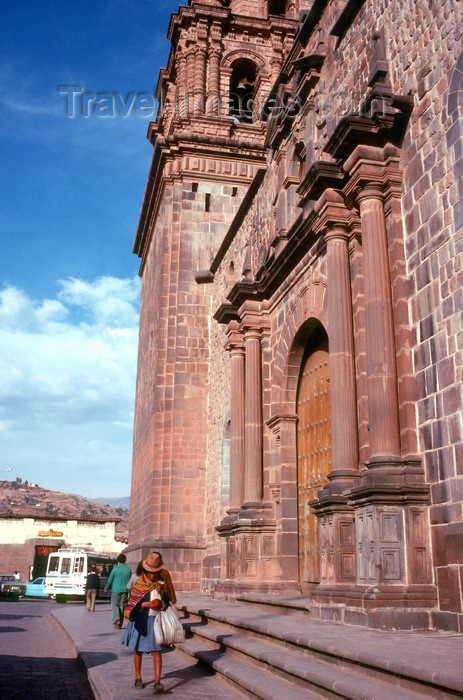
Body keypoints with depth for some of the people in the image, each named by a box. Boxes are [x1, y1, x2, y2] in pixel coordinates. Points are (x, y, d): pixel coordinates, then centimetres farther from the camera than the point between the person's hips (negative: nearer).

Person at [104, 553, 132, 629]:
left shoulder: (115, 569, -7)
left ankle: (117, 619, -18)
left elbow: (110, 580, -2)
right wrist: (130, 591, 13)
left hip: (116, 590, -3)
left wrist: (106, 588, 13)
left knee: (115, 605, 6)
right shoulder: (128, 570, 2)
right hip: (125, 590, 3)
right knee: (122, 606, 9)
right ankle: (119, 624, 12)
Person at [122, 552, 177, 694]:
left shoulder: (163, 582, -3)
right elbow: (132, 602, -11)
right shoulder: (139, 583, -9)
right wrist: (148, 604, -24)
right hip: (141, 620, 0)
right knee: (138, 649, 13)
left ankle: (157, 682, -11)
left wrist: (160, 604, -15)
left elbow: (167, 601, 6)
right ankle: (138, 678, 31)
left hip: (156, 620, 0)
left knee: (156, 650, -8)